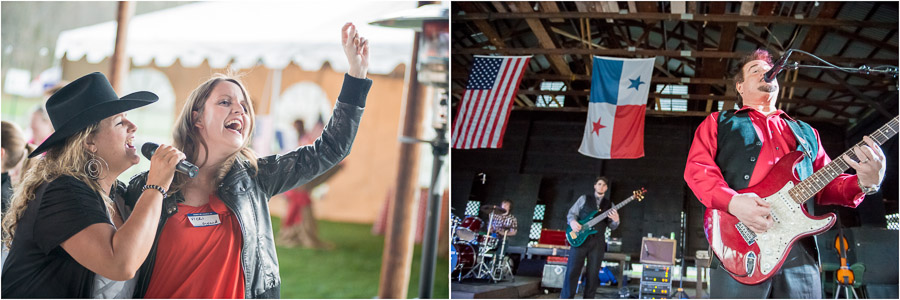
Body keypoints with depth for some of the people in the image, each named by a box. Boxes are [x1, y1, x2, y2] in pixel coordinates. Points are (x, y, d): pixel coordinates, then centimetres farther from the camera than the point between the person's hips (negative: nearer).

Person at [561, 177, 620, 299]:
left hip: (598, 243, 2)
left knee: (593, 274, 2)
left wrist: (615, 221, -11)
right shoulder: (584, 198, 11)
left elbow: (612, 226, 12)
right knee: (572, 270, -7)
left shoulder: (610, 205, 15)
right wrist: (573, 222, -15)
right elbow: (571, 213, 7)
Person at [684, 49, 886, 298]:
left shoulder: (805, 132, 29)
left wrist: (864, 183, -1)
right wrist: (732, 202, -17)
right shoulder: (719, 122, 16)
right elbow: (696, 168, 1)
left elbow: (827, 184, 21)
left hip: (801, 255, 4)